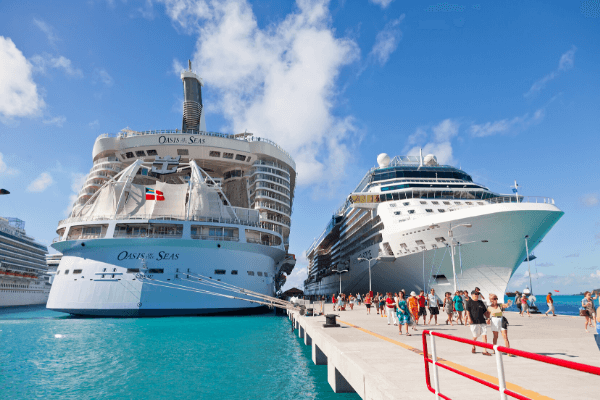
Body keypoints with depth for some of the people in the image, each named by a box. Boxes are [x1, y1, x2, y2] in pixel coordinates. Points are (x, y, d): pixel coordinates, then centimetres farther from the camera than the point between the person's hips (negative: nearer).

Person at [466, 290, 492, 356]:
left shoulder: (481, 302, 16)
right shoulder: (469, 302, 2)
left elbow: (485, 312, 20)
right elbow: (468, 311, -6)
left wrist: (487, 318, 5)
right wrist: (469, 318, -19)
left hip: (482, 322, 4)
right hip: (474, 322, -4)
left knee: (484, 336, -5)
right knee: (475, 336, 5)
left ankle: (485, 351, -2)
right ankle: (473, 348, 30)